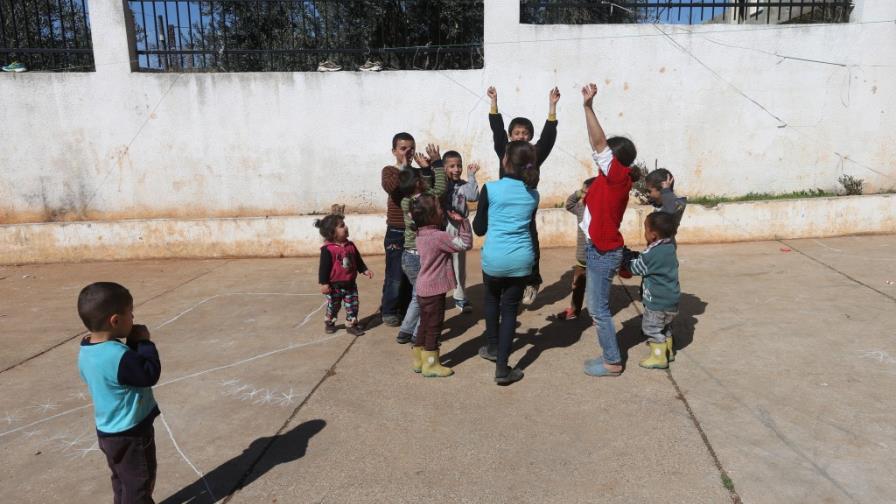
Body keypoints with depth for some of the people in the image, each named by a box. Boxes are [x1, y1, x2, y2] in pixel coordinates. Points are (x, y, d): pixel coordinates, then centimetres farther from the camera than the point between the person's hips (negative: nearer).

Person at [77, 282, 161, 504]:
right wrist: (143, 342, -17)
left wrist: (133, 343, -5)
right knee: (139, 484, 10)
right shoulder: (119, 356, -33)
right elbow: (150, 374, -24)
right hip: (130, 433, -9)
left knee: (122, 480, 25)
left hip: (109, 431, 9)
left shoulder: (86, 351, -3)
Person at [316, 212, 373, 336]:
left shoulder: (350, 245, 1)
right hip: (335, 285, -4)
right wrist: (324, 283, -17)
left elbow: (358, 260, 12)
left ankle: (351, 324, 19)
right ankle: (329, 323, 35)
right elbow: (324, 267, -16)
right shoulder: (328, 249, -18)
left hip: (350, 284, 5)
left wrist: (364, 270, 3)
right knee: (332, 307, 13)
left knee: (353, 306, 6)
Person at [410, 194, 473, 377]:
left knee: (425, 326, 19)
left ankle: (419, 360, 29)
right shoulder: (438, 236, -21)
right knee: (433, 327, 3)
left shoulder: (422, 234, 6)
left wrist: (455, 223, 7)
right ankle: (430, 365, 13)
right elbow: (465, 244, -18)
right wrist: (462, 222, -13)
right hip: (434, 290, -9)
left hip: (423, 289, 9)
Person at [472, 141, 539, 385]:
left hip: (494, 258, -1)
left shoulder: (490, 189, -6)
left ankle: (492, 347, 38)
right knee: (510, 308, 8)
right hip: (521, 259, 2)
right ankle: (502, 368, 5)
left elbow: (479, 229, 0)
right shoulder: (533, 194, 5)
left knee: (492, 299, 25)